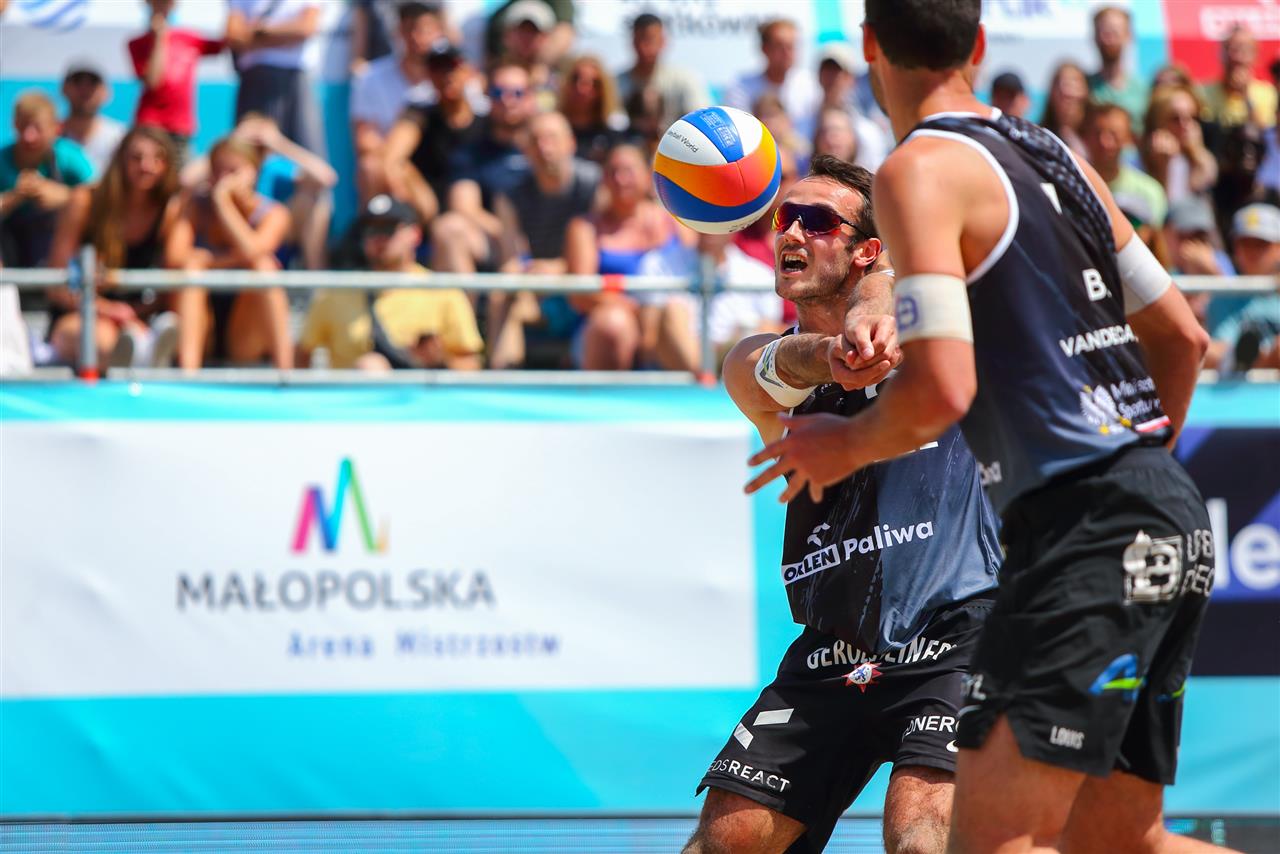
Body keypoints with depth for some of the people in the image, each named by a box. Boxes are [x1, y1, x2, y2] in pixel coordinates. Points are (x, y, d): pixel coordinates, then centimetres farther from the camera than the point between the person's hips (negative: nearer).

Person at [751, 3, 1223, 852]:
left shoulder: (921, 170, -8)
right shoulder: (1053, 155, 17)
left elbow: (941, 389, -18)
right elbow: (1182, 336, 23)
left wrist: (846, 444, 1)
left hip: (1082, 525, -9)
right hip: (1175, 518, 9)